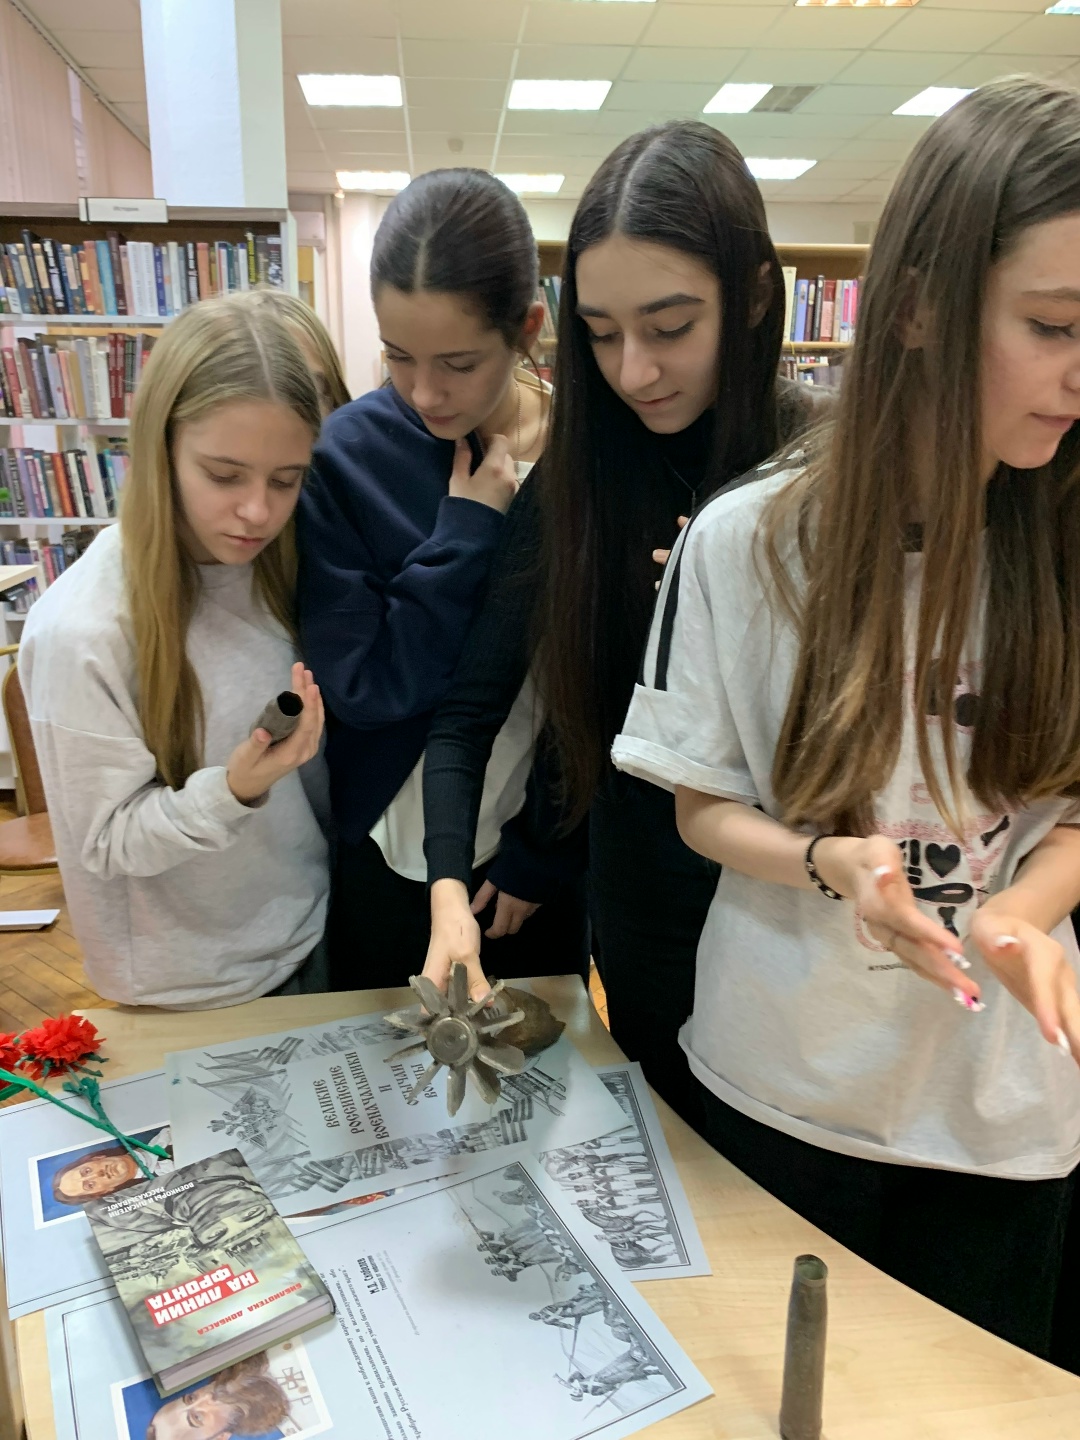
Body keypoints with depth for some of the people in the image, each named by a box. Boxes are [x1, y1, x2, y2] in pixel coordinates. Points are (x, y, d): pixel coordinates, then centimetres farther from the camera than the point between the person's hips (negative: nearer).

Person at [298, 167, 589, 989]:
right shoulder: (348, 455, -14)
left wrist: (543, 848, -8)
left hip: (537, 852, 1)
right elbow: (363, 686, -18)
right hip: (390, 859, 0)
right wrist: (468, 527, -22)